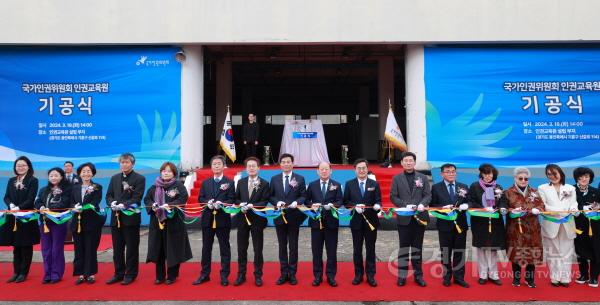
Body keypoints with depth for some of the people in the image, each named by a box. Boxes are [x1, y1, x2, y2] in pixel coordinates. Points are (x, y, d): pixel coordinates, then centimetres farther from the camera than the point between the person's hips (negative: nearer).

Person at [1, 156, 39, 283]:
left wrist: (18, 208, -24)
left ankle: (24, 273, 10)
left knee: (26, 246, 2)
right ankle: (16, 272, 18)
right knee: (16, 246, 10)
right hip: (13, 218, 5)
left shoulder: (33, 180, -4)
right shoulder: (11, 181, 12)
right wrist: (11, 205, -15)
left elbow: (31, 199, -11)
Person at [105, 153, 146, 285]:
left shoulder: (139, 178, -4)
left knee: (131, 248, 3)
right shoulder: (114, 178, 14)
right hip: (116, 217, 5)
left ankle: (130, 275, 13)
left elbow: (137, 198, -11)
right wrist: (112, 203, -11)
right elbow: (109, 195, 11)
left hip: (131, 217, -5)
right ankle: (119, 274, 22)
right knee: (117, 248, 11)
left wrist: (123, 205, -23)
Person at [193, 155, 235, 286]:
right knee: (206, 248, 11)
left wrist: (221, 204, -22)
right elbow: (200, 198, 8)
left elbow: (232, 200, -6)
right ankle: (204, 274, 21)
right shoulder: (205, 182, 14)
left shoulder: (229, 182, 2)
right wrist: (208, 202, -12)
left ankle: (224, 275, 12)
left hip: (223, 219, -3)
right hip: (207, 219, 4)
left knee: (224, 248, 4)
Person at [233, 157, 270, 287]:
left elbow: (265, 202, -8)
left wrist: (252, 205, -21)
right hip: (242, 218, 3)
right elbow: (236, 198, 9)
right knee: (241, 248, 9)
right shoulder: (241, 182, 9)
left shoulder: (264, 183, -2)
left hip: (257, 219, -3)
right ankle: (241, 275, 19)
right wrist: (241, 204, -12)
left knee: (258, 249, 5)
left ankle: (258, 276, 16)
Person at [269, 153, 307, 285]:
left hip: (294, 216, -2)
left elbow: (303, 196, -2)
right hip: (279, 216, 2)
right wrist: (277, 202, -14)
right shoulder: (274, 179, 6)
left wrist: (296, 202, -21)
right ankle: (284, 273, 18)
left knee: (293, 246, 5)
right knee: (282, 246, 9)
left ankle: (292, 273, 15)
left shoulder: (300, 179, 1)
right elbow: (270, 196, 5)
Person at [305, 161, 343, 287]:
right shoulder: (312, 185, 8)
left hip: (331, 221, -1)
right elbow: (306, 201, 7)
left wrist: (332, 205, -21)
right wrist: (312, 205, -13)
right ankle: (317, 276, 17)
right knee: (316, 250, 6)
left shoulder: (336, 185, 5)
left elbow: (340, 201, -1)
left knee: (331, 251, 4)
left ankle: (331, 276, 15)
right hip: (316, 221, 1)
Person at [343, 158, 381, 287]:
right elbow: (345, 202, 0)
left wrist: (377, 205, -23)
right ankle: (358, 274, 21)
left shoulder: (374, 184, 3)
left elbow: (378, 201, 0)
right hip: (356, 220, 0)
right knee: (357, 249, 9)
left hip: (371, 220, 0)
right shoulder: (349, 184, 3)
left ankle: (370, 275, 16)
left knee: (370, 249, 6)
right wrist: (355, 206, -17)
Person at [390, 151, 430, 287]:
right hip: (404, 217, -1)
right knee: (404, 247, 6)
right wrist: (405, 205, -16)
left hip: (419, 216, 1)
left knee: (417, 247, 8)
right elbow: (393, 197, -1)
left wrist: (422, 204, -18)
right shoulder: (397, 178, 4)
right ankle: (402, 275, 13)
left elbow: (428, 195, 2)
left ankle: (418, 275, 17)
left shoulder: (423, 178, 7)